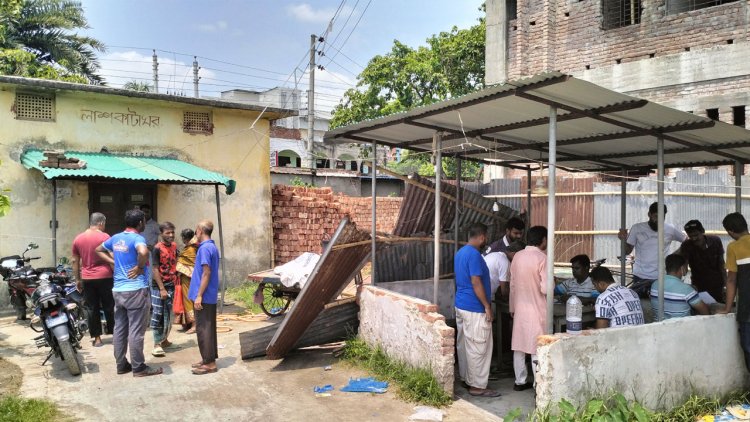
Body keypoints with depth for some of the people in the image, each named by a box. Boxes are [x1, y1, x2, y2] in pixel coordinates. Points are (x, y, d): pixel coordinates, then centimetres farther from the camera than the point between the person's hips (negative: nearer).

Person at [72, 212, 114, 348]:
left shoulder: (78, 238, 7)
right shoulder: (105, 237, -7)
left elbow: (75, 261, 11)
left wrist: (78, 279, 18)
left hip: (87, 279, 4)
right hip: (104, 277, -4)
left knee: (92, 309, 8)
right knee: (109, 306, 8)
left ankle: (96, 338, 12)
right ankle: (113, 331, 16)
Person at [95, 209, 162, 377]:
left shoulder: (115, 238, 10)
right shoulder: (137, 238, -14)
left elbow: (99, 250, 26)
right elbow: (143, 252, -36)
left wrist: (114, 262, 16)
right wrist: (140, 267, -18)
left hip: (118, 290, 8)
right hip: (136, 290, -8)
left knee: (120, 329, 13)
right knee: (136, 330, -1)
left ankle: (121, 365, 21)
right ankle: (139, 367, 6)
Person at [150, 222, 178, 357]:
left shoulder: (174, 246, 5)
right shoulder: (157, 248, -14)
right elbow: (155, 270, -15)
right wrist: (162, 289, -17)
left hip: (171, 285, 6)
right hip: (158, 286, -6)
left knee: (168, 314, 13)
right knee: (157, 315, -3)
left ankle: (164, 339, 27)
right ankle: (157, 344, 0)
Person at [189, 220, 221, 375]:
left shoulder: (205, 248, -16)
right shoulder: (212, 247, 13)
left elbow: (206, 273, -22)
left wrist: (199, 295, -20)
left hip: (204, 296, -9)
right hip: (210, 296, 9)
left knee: (203, 329, -3)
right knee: (208, 328, 14)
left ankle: (209, 363, 3)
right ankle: (209, 359, 22)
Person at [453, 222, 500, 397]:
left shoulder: (460, 252, 11)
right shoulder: (474, 254, -19)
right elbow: (476, 282, -23)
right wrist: (487, 306, -17)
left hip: (460, 305, 10)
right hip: (475, 309, -10)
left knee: (463, 344, 16)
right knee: (479, 348, -1)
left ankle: (466, 378, 26)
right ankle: (477, 386, 5)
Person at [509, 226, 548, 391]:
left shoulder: (517, 256, 3)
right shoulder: (542, 258, -17)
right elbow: (546, 289, -21)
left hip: (519, 309, 6)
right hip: (537, 310, -6)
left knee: (519, 347, 13)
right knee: (537, 349, 2)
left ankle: (520, 381, 23)